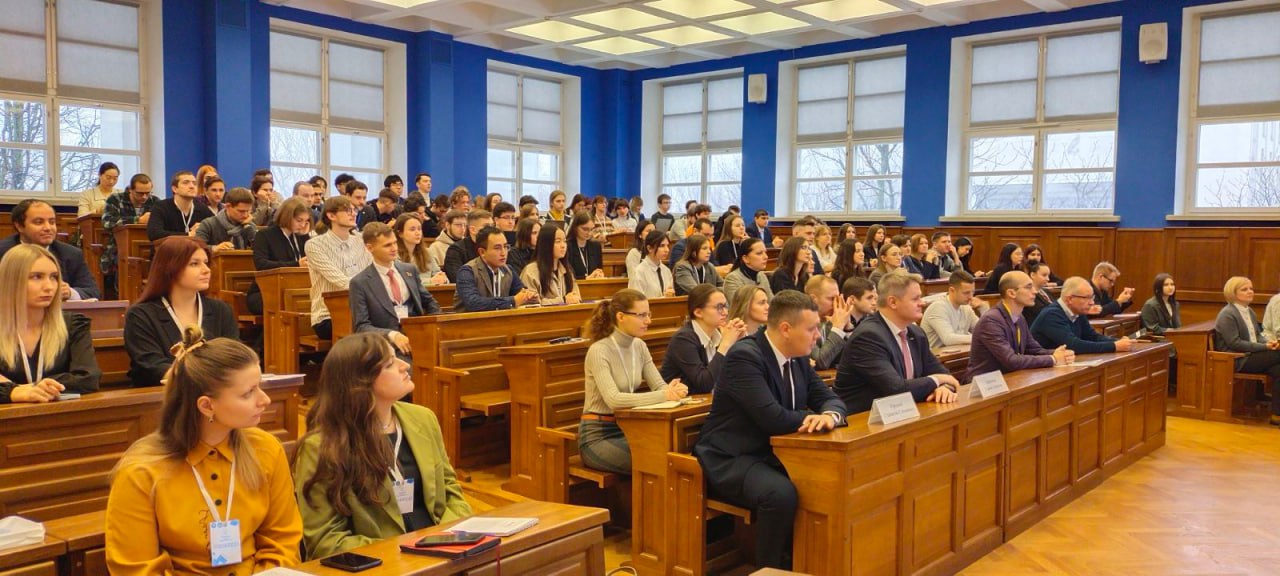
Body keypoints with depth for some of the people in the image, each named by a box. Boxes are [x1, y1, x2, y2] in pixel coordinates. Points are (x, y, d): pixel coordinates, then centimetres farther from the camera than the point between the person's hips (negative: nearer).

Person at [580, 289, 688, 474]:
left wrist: (674, 390, -23)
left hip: (627, 429, 7)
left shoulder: (639, 346, 5)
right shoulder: (599, 351, -17)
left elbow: (660, 386, 2)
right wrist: (664, 395, -34)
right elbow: (613, 399, -29)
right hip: (598, 436, -7)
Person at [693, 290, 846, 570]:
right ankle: (772, 568, -12)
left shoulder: (798, 357, 5)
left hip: (773, 454, 8)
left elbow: (829, 398, 9)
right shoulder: (745, 355, -21)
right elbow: (773, 418, -30)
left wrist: (830, 416, -16)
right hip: (730, 460, -8)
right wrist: (813, 418, -13)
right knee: (780, 493, -33)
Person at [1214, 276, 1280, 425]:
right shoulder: (1228, 314, -11)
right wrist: (1265, 347, -20)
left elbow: (1258, 335, 15)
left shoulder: (1249, 312, 16)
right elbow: (1234, 343, -18)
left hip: (1250, 356, 8)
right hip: (1236, 361, -8)